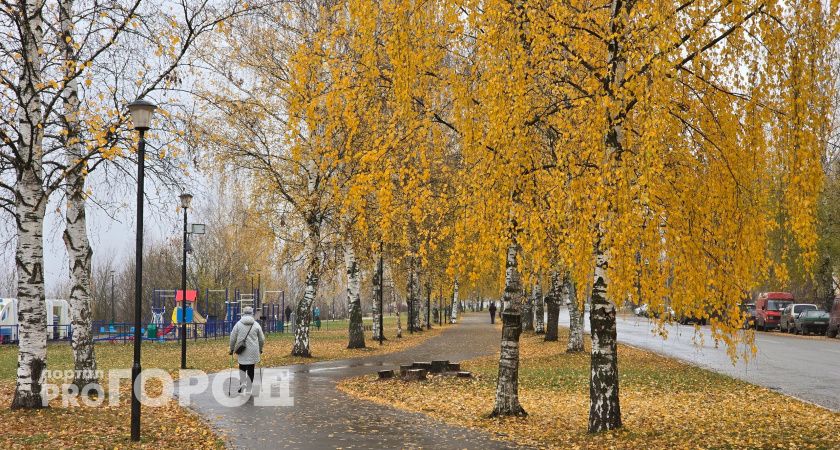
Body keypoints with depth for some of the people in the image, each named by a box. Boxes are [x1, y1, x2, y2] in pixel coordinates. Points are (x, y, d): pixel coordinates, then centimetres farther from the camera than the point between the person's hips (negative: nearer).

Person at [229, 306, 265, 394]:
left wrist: (232, 349, 14)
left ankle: (242, 383, 0)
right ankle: (248, 390, 10)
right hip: (253, 352, 0)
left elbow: (232, 338, 1)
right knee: (250, 370, 8)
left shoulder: (238, 324, -2)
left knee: (242, 367, 20)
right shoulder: (256, 325, -1)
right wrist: (260, 349, 23)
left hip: (242, 351, 0)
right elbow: (262, 339, 7)